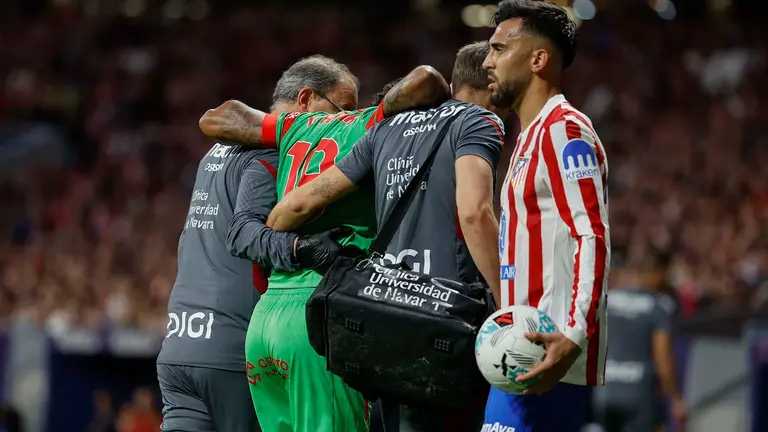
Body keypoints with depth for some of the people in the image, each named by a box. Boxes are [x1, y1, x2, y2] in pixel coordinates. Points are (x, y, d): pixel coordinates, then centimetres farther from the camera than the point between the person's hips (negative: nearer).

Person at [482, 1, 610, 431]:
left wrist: (573, 338, -28)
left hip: (549, 361, -10)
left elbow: (593, 238, -19)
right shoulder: (533, 135, 22)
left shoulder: (563, 129, -9)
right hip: (530, 356, 10)